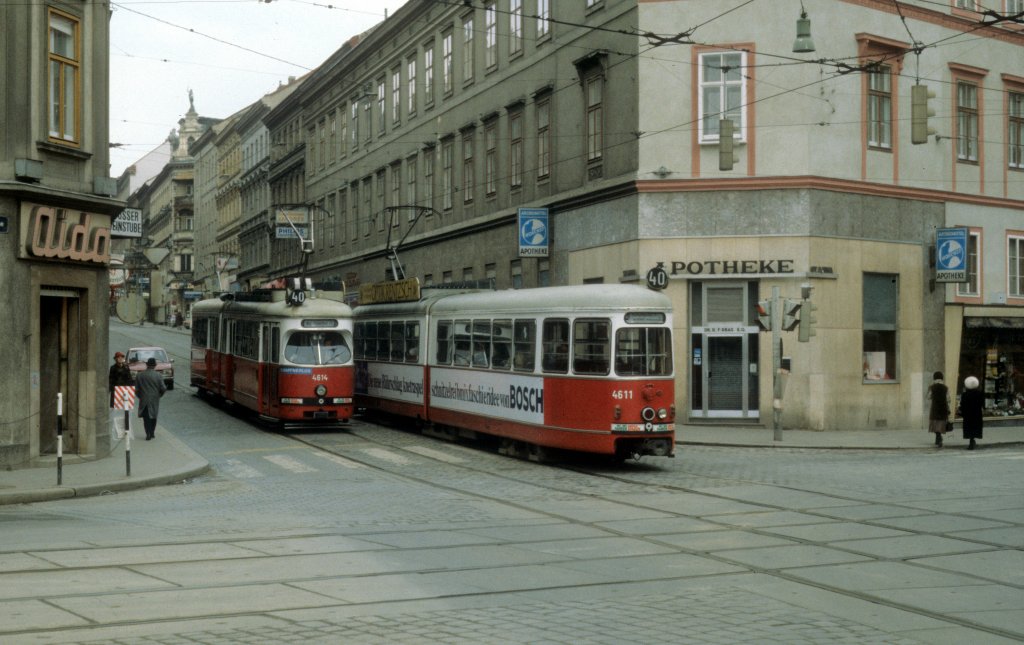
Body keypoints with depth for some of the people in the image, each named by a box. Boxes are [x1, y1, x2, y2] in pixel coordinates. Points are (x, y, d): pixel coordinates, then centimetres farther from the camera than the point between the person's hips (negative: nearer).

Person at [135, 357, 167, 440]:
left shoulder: (139, 375, -5)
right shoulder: (158, 376, -9)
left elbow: (137, 389, -2)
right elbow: (163, 389, -8)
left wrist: (140, 396, 14)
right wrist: (159, 394, 12)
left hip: (144, 400, 0)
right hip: (154, 400, 0)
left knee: (146, 417, 6)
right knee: (153, 416, 15)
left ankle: (148, 434, -2)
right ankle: (152, 433, 20)